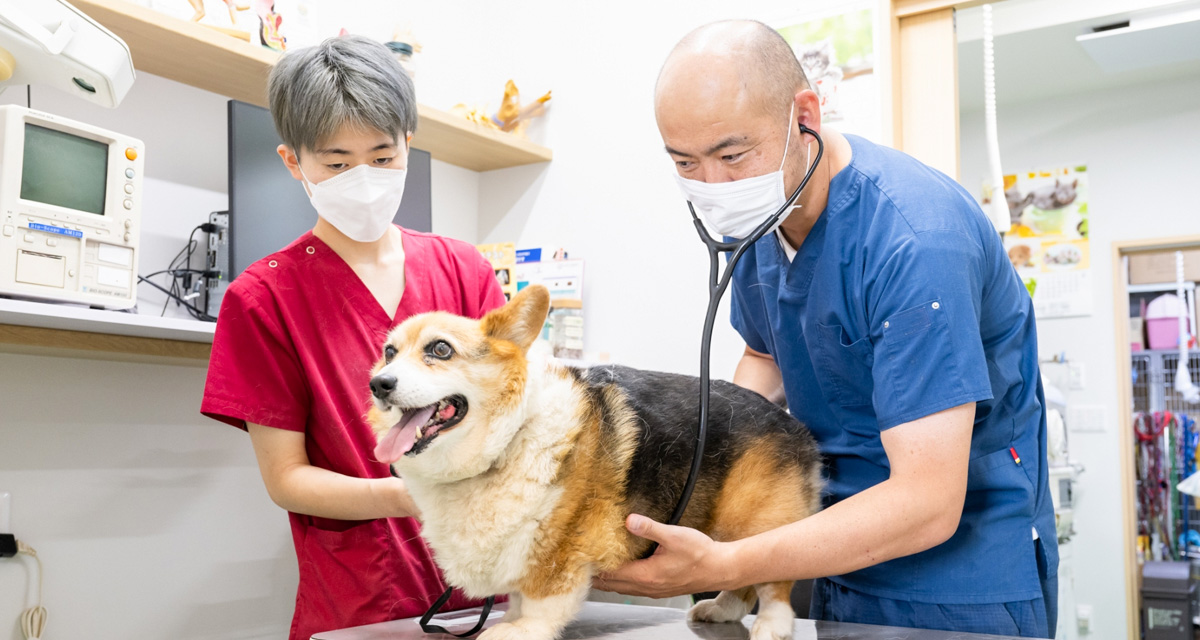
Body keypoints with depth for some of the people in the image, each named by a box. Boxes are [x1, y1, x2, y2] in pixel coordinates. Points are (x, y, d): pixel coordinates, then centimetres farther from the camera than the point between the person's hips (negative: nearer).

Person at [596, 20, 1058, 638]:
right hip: (842, 546, 7)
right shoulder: (757, 214, -5)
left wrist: (720, 566, -37)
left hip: (960, 569, -7)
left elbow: (927, 504, -33)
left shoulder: (913, 238, -30)